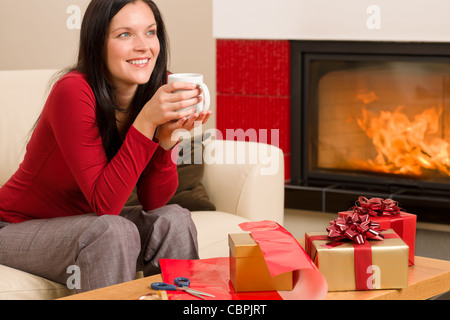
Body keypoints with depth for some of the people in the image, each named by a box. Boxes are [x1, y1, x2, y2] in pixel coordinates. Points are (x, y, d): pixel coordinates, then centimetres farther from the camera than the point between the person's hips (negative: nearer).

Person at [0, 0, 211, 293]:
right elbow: (104, 203, -29)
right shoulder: (73, 92, -27)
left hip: (87, 220, 6)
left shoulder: (158, 90, -9)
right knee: (115, 232, -30)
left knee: (174, 220, -17)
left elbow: (153, 201, -8)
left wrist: (167, 136, -25)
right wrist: (146, 120, -35)